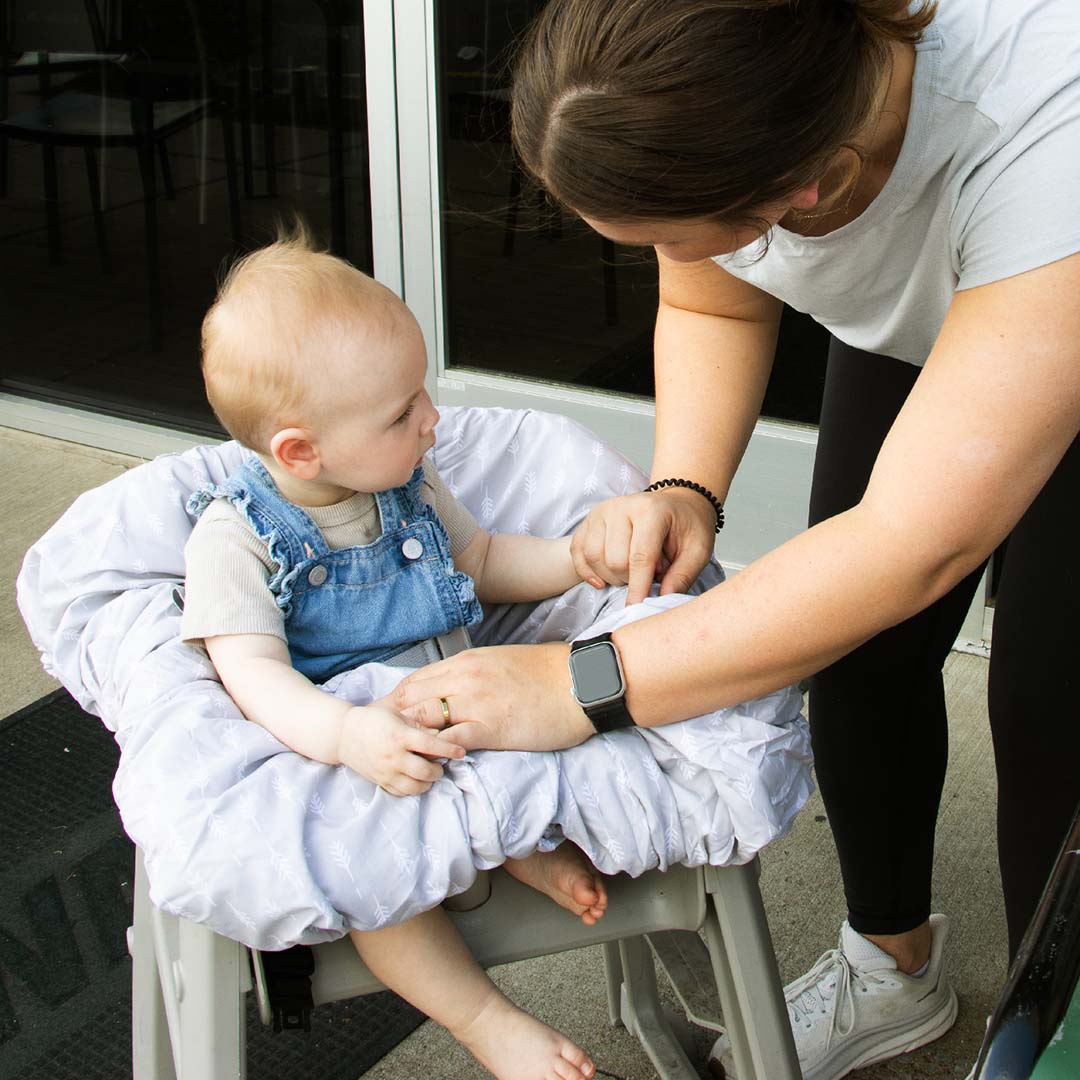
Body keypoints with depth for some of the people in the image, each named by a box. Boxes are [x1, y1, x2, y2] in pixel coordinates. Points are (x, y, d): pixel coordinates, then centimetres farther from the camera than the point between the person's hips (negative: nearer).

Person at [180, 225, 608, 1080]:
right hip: (324, 745, -5)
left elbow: (481, 562, 19)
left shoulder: (408, 483, 6)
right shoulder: (235, 536, -13)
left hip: (449, 711, 5)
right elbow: (255, 672, -23)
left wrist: (582, 557, 2)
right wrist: (348, 734, -43)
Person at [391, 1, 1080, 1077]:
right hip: (904, 331, 5)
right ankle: (893, 964, 26)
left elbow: (917, 544, -45)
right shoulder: (681, 87, -27)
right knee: (862, 657, 2)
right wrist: (682, 489, -23)